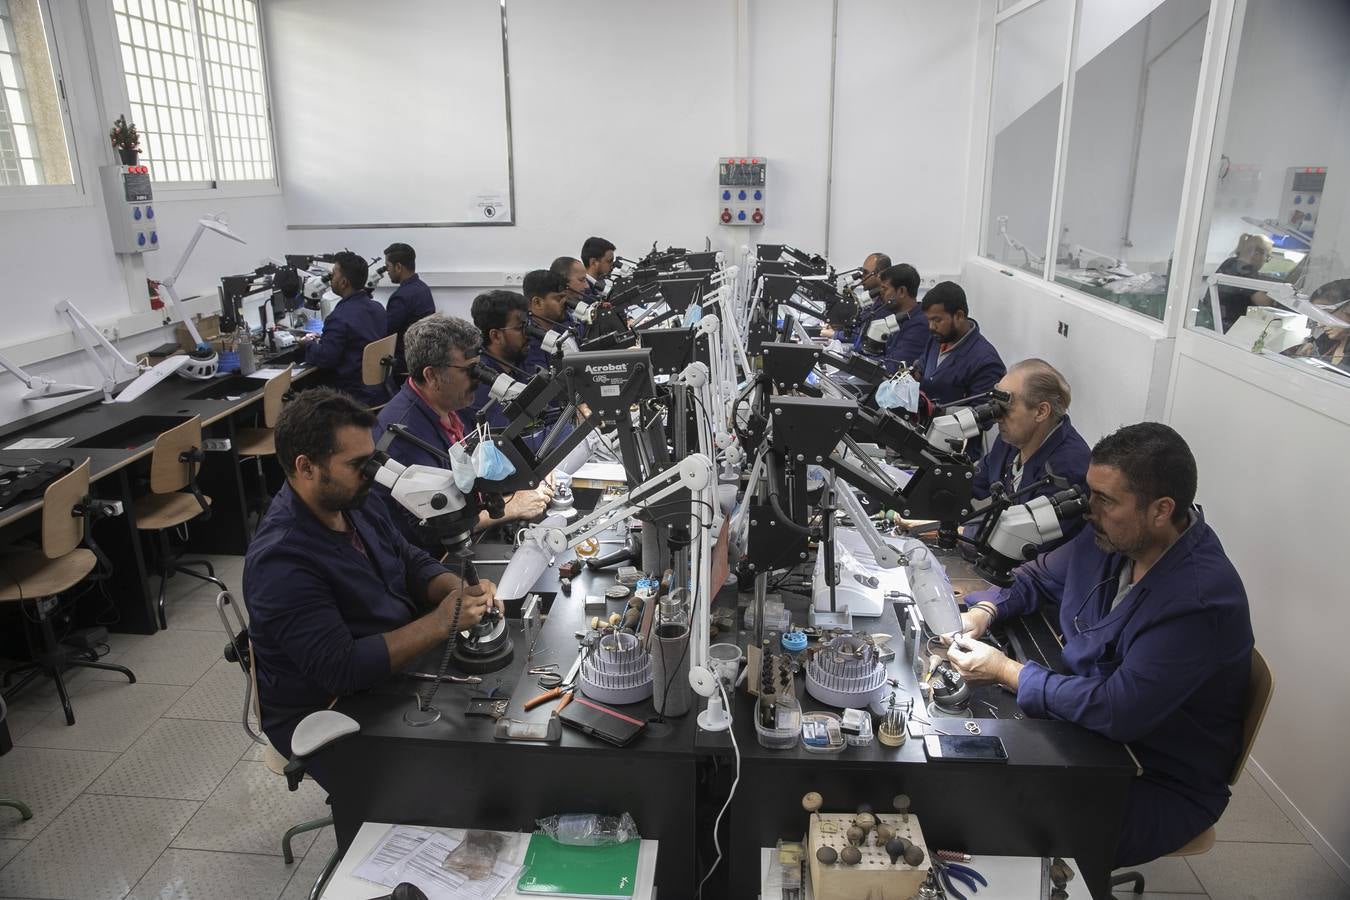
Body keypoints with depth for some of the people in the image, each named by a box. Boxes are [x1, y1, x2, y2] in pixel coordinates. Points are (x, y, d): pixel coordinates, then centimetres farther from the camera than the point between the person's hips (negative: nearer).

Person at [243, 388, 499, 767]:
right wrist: (442, 622, -29)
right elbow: (342, 669, -30)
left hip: (396, 673, 8)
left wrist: (461, 592, -13)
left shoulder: (355, 505, -1)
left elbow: (415, 565, 8)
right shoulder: (281, 561, -26)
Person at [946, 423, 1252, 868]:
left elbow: (1116, 712, -33)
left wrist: (1006, 672, -24)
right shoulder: (1110, 537, -6)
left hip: (1161, 785, -7)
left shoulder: (1201, 601, -30)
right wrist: (981, 612, -9)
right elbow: (1038, 577, 11)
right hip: (1088, 724, 7)